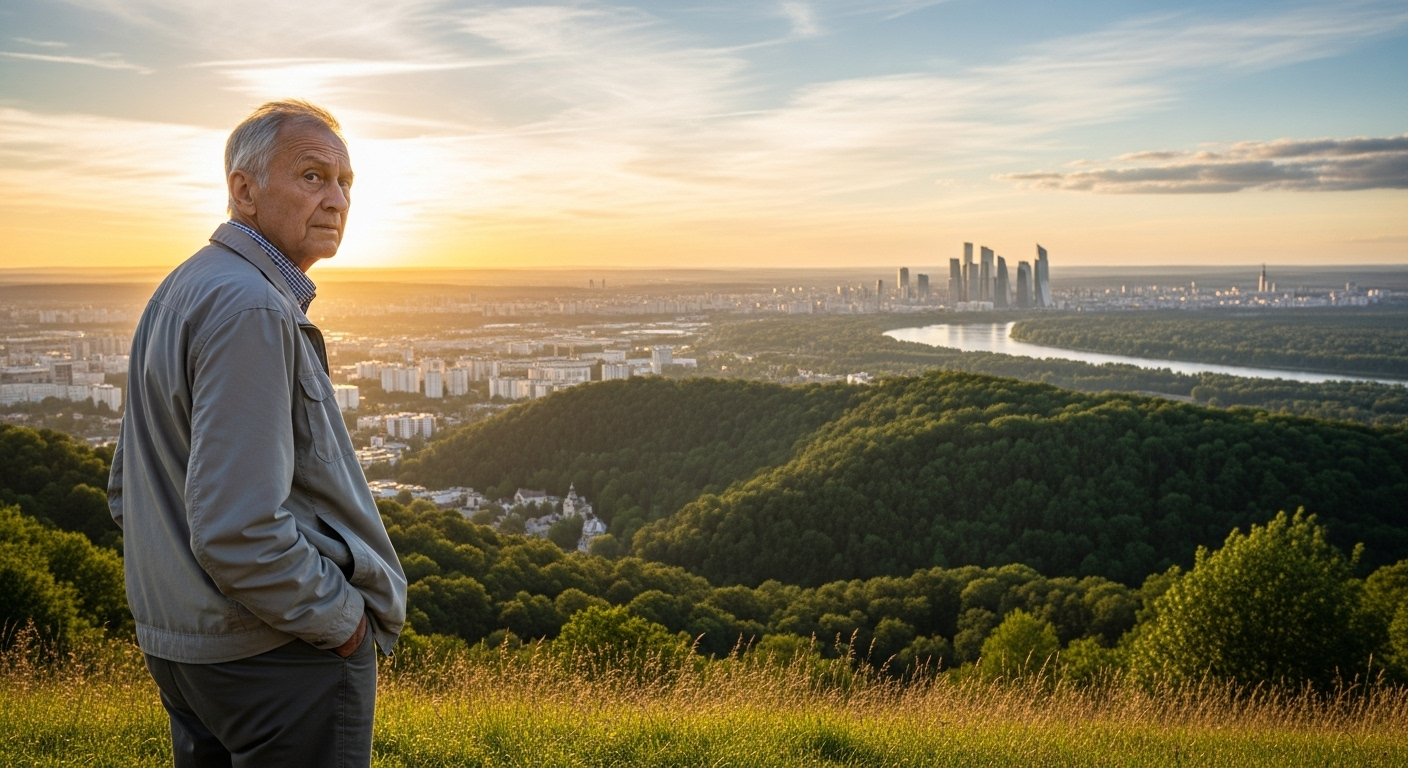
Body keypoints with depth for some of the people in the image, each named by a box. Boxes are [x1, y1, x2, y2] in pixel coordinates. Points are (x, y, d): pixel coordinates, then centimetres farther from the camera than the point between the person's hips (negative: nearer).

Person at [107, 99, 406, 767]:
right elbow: (236, 530, -28)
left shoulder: (177, 293, 10)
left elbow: (128, 491, 18)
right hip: (281, 656, -10)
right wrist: (343, 620, -16)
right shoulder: (251, 310, -22)